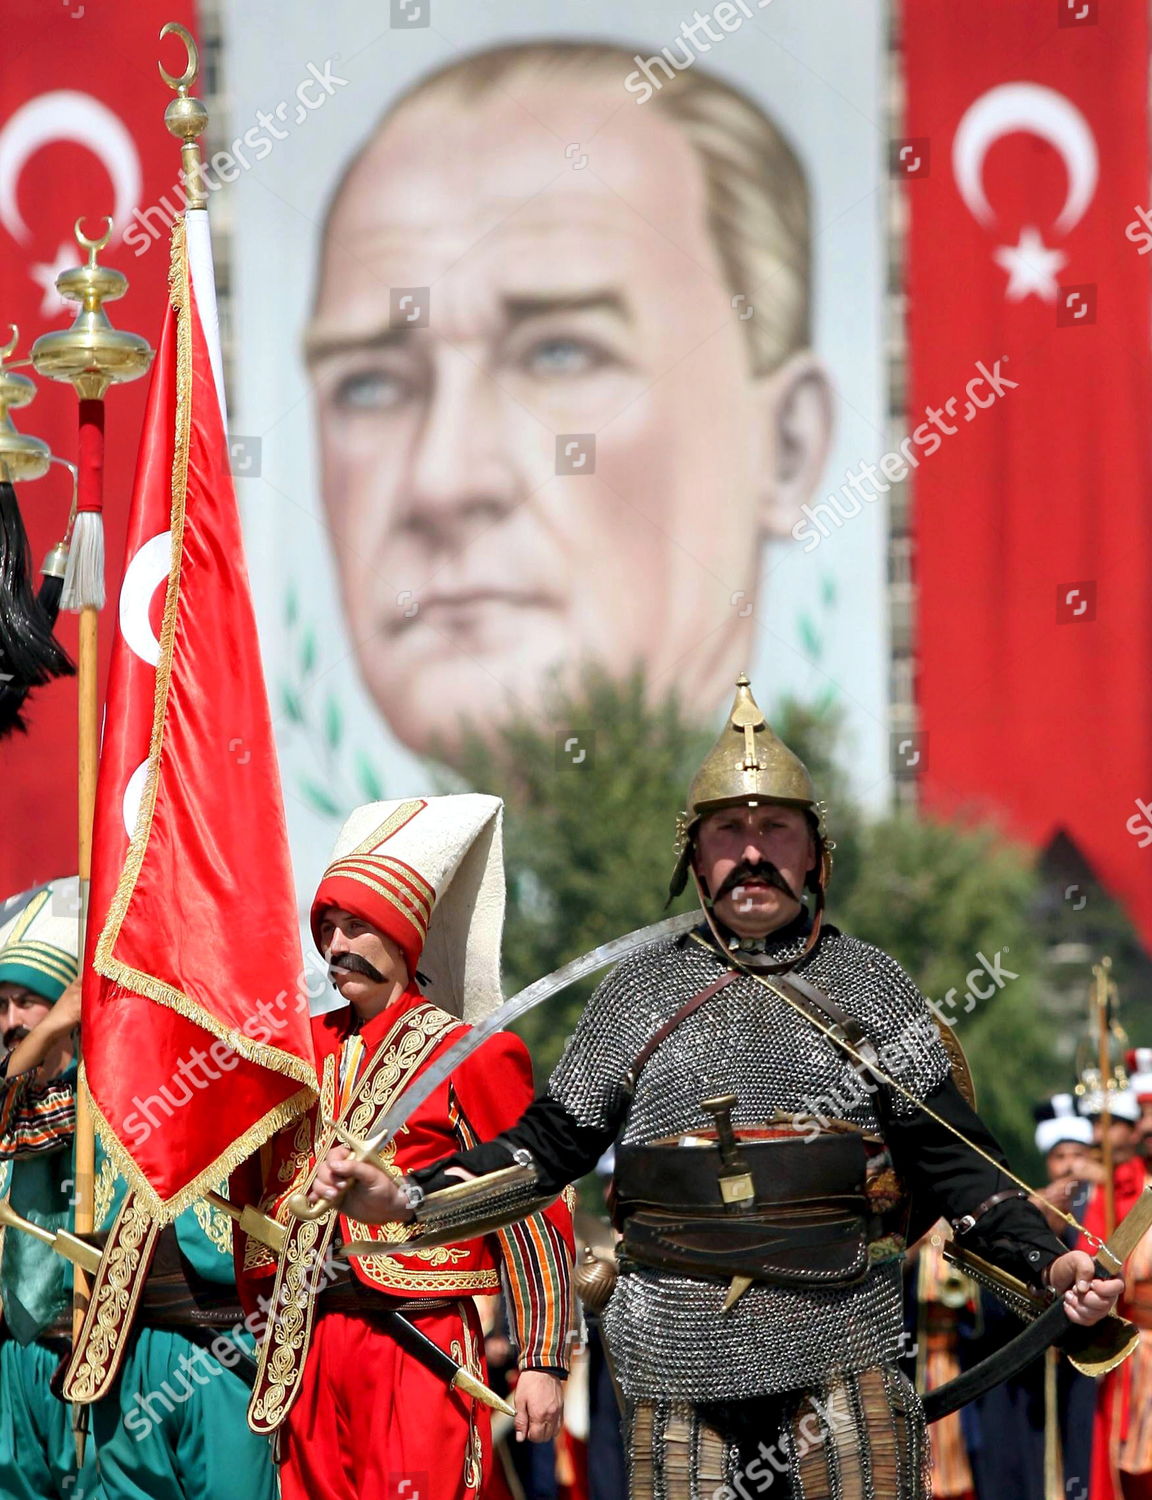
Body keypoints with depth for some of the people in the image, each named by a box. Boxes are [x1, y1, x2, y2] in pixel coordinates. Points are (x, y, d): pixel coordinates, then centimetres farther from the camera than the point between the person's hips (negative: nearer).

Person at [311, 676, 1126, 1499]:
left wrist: (1048, 1259, -11)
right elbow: (552, 1143, 10)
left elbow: (950, 1156, 4)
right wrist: (409, 1197, -3)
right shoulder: (640, 990, 9)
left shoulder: (868, 983, 7)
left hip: (843, 1350, -1)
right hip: (681, 1354, 1)